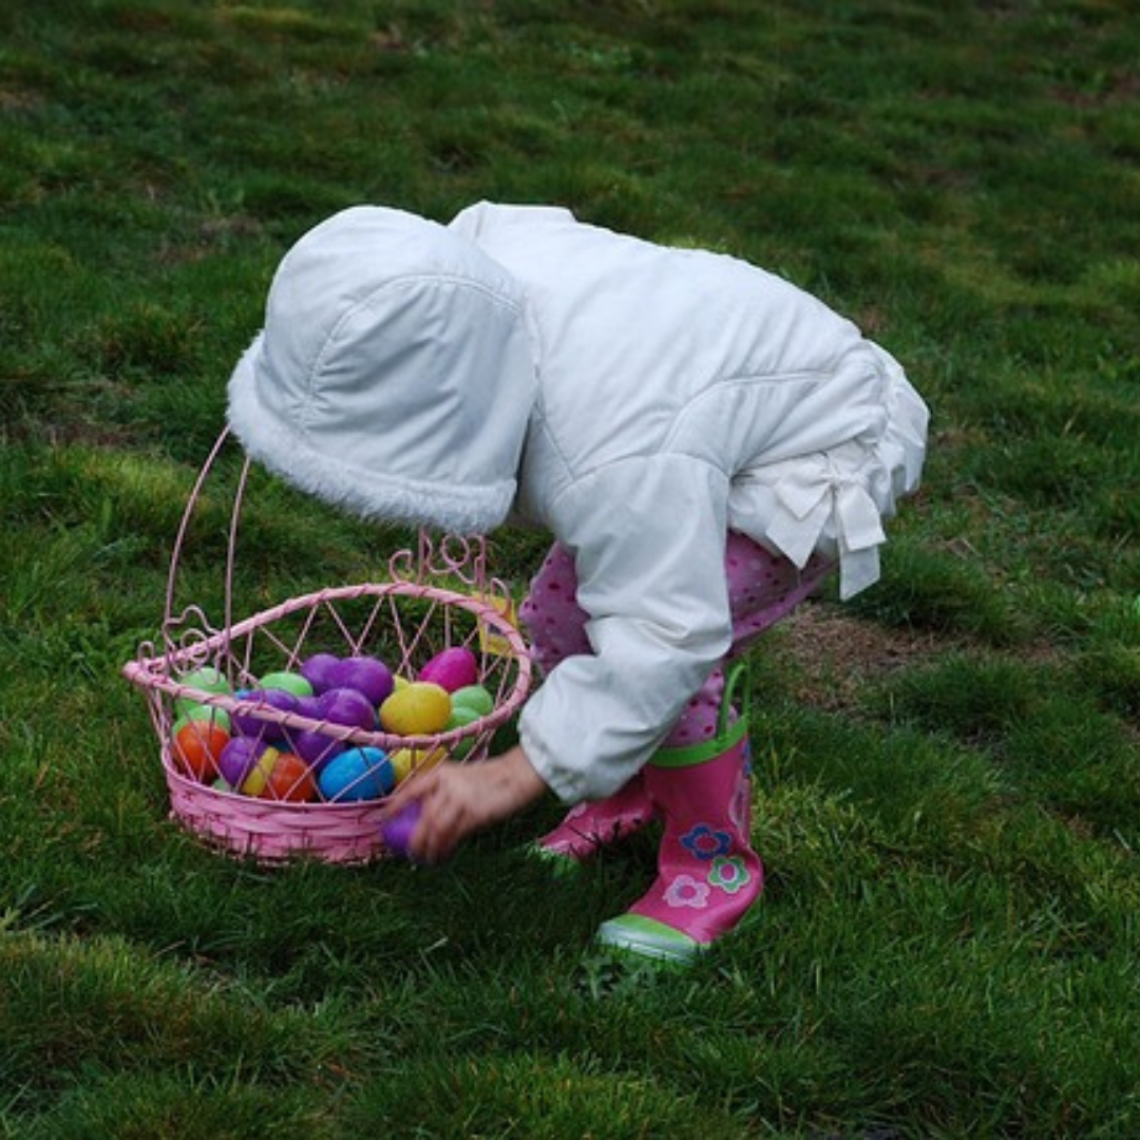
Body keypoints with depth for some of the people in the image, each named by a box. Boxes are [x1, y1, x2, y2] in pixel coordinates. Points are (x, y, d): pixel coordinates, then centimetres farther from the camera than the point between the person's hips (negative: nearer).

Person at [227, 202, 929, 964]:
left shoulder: (614, 463, -44)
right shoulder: (481, 259, -22)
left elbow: (664, 640, -41)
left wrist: (513, 777, -37)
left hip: (822, 457, -9)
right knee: (558, 618, 4)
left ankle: (716, 860, -3)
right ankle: (636, 787, 29)